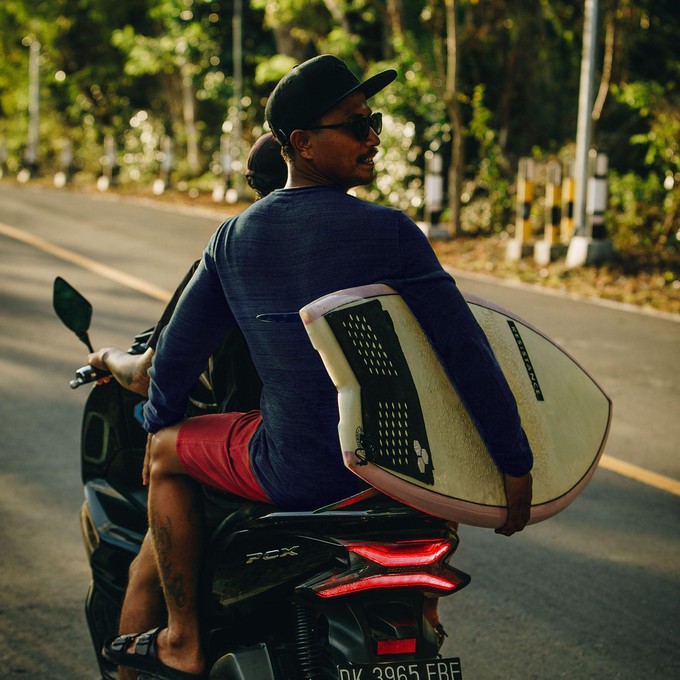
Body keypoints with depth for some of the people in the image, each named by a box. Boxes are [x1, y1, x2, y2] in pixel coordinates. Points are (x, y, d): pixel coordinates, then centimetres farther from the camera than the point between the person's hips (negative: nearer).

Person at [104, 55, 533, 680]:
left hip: (295, 474, 0)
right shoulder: (388, 232, -14)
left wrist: (157, 421, 26)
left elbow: (181, 347, 7)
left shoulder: (235, 237, -3)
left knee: (165, 454, 25)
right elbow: (464, 353, -17)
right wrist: (516, 466, -10)